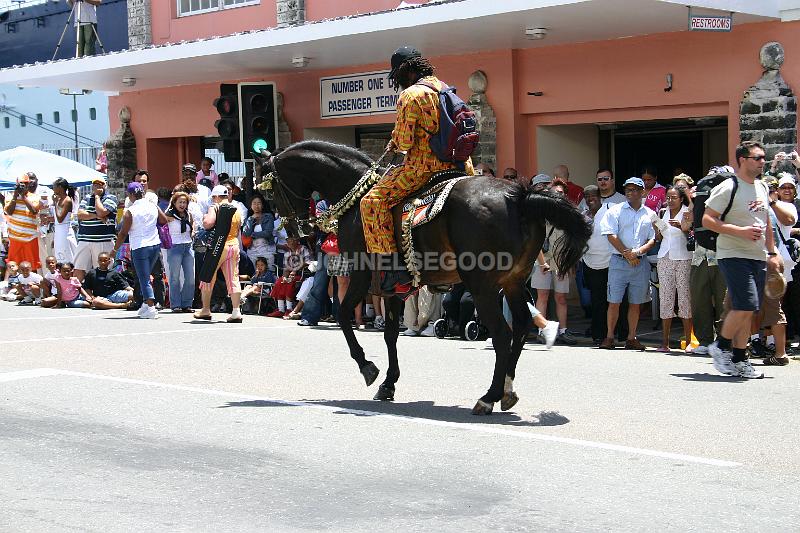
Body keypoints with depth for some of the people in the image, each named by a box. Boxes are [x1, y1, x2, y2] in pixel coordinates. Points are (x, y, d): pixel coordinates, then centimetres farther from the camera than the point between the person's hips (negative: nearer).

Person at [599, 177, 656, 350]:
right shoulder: (616, 211, 4)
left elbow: (653, 239, 8)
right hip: (619, 262, -2)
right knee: (614, 302, -4)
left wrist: (637, 252, -9)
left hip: (640, 263, 2)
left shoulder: (649, 214, 11)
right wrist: (627, 254, -9)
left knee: (635, 303, 5)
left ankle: (631, 338, 12)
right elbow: (611, 236, -4)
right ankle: (609, 337, 3)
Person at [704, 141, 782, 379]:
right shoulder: (728, 188, -11)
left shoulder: (763, 188, 14)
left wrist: (772, 253, 19)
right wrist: (740, 231, -21)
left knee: (747, 310, 7)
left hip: (758, 258, 7)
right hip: (733, 256, -7)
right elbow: (707, 220, -14)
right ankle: (720, 345, 4)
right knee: (745, 306, -17)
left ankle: (739, 361, 13)